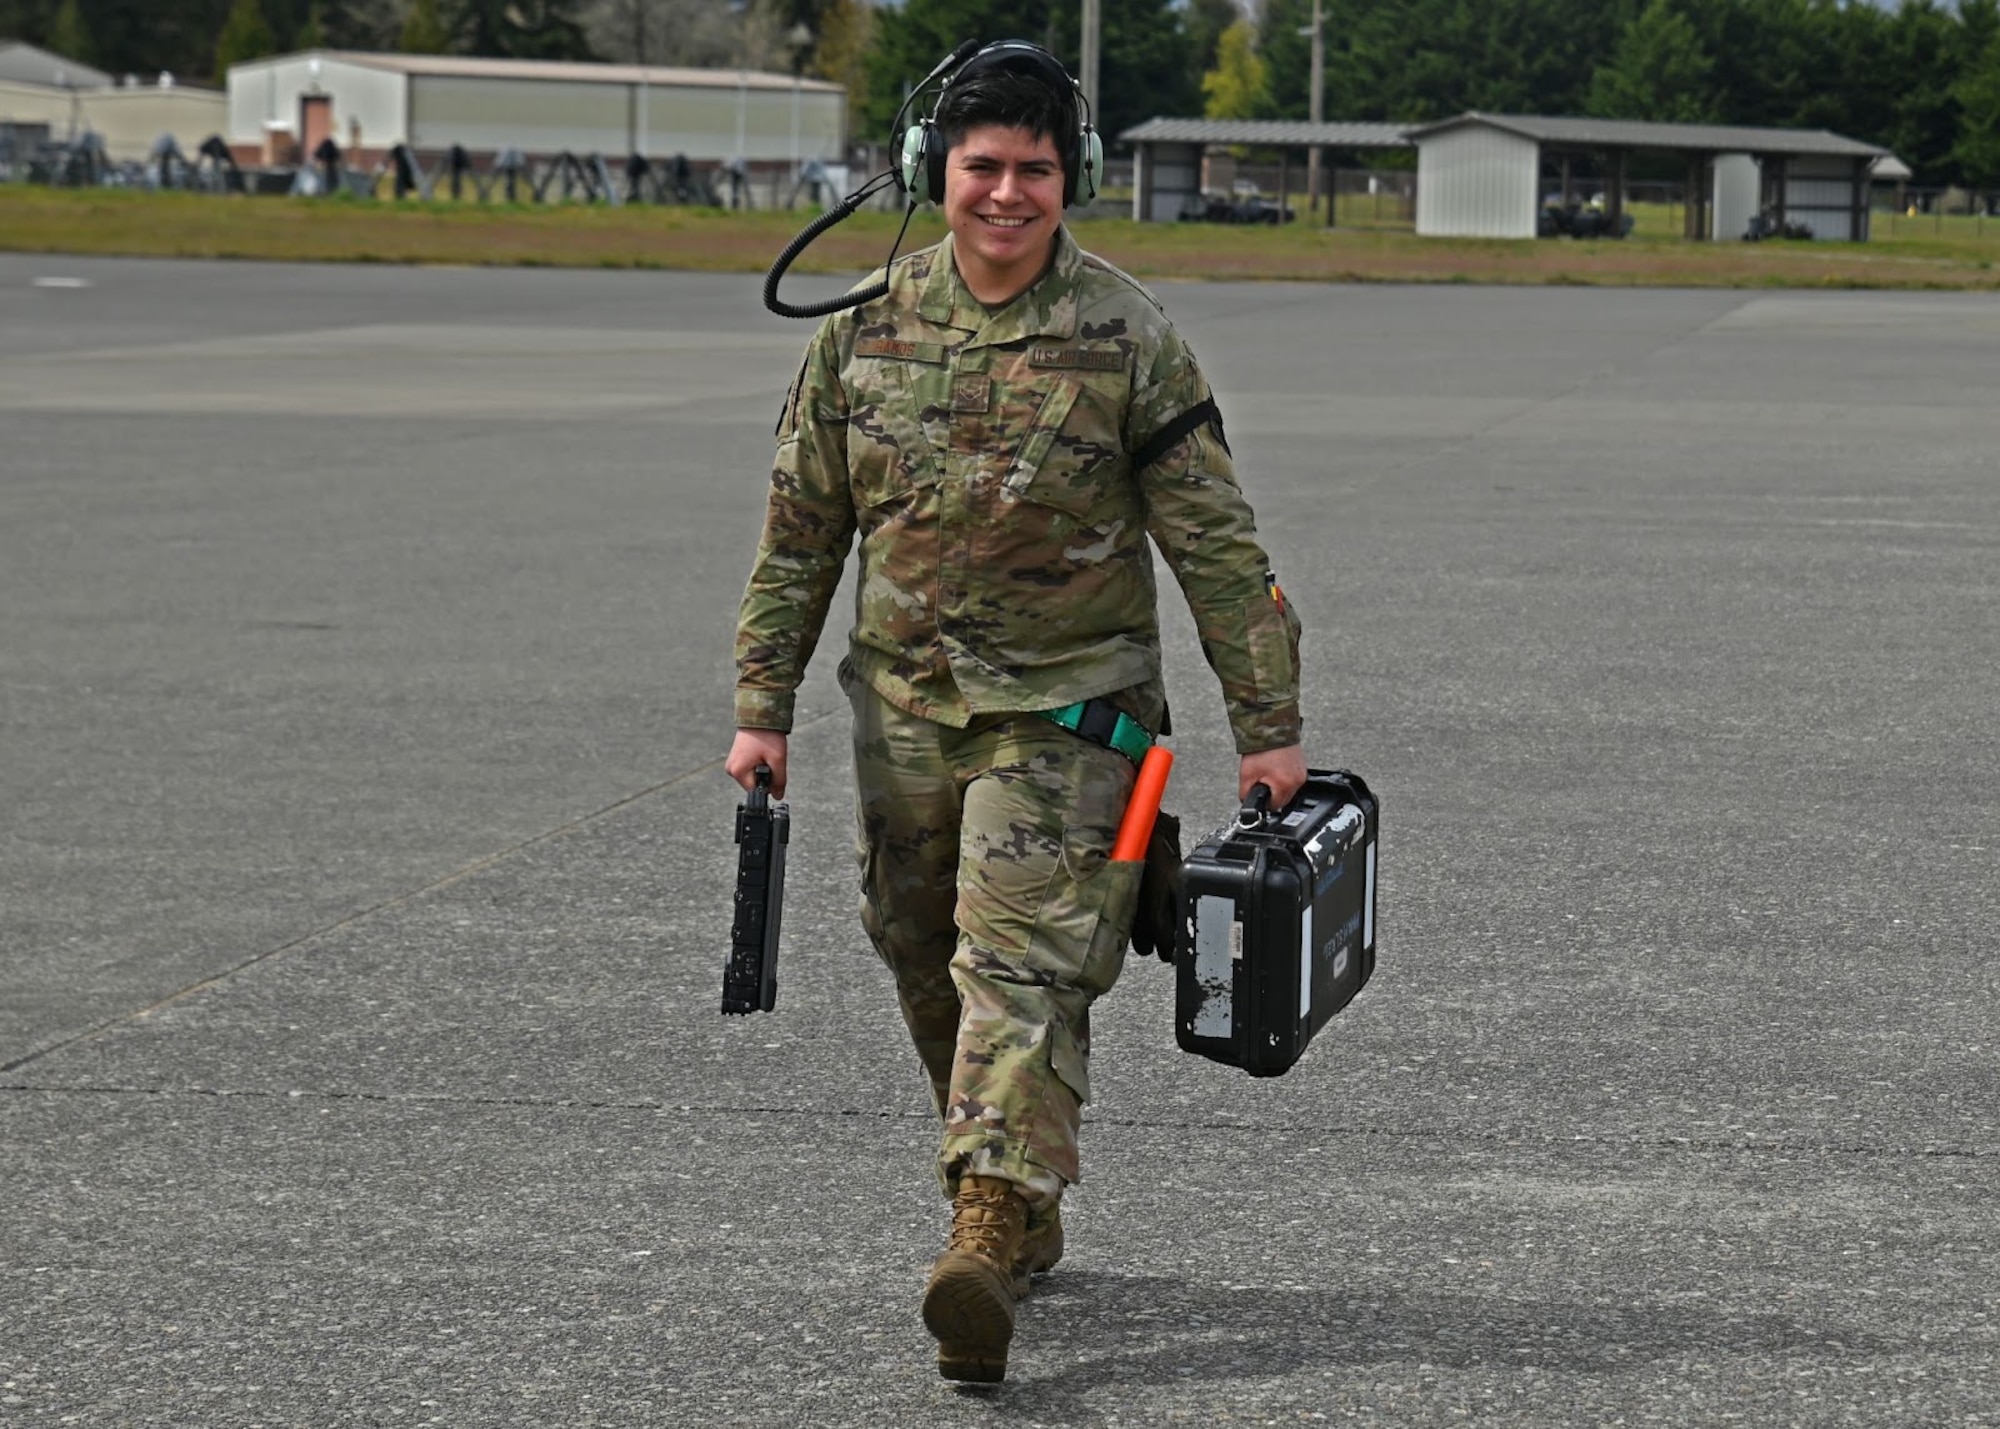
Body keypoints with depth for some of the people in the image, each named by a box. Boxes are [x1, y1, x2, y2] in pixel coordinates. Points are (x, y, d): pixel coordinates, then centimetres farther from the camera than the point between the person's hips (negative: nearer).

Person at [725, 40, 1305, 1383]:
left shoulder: (1128, 339, -7)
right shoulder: (864, 332, 2)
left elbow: (1216, 544, -4)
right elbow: (801, 531, 9)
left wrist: (1268, 726, -4)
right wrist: (764, 705, 7)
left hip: (1066, 711, -4)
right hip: (905, 712, 5)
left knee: (1022, 969, -15)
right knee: (930, 971, 12)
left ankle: (989, 1244, -22)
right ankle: (1027, 1218, 29)